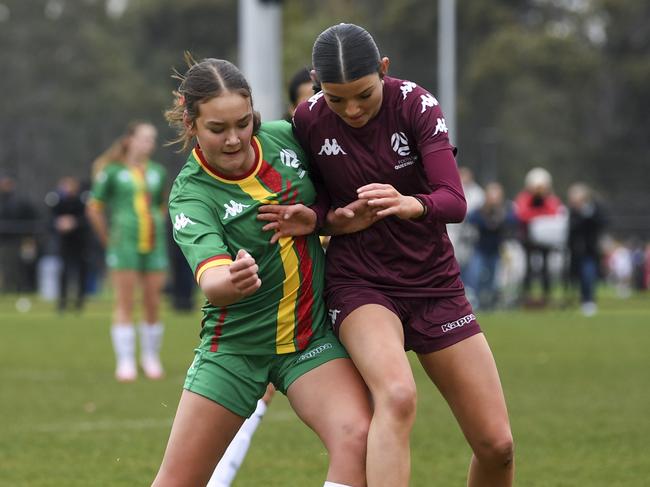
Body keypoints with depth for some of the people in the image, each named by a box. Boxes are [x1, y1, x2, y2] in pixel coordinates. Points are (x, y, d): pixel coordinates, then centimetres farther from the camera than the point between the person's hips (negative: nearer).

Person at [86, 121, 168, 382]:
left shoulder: (158, 172, 11)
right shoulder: (113, 172, 0)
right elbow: (94, 208, 4)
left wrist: (156, 232, 13)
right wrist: (109, 240, 4)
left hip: (154, 245, 3)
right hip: (125, 245, -3)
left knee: (153, 304, 3)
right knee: (125, 304, -5)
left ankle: (151, 358, 15)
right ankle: (125, 362, -3)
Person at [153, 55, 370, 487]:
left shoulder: (284, 137, -6)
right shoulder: (190, 196, -17)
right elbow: (211, 280, -37)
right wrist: (231, 282, -59)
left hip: (313, 335, 2)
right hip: (235, 343, -2)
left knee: (357, 440, -25)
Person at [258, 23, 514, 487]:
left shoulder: (416, 103, -13)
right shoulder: (309, 120, -8)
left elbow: (455, 201, -22)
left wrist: (409, 204, -42)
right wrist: (318, 219, -13)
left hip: (435, 283, 1)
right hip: (358, 283, -1)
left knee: (497, 445, -1)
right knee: (397, 397, -34)